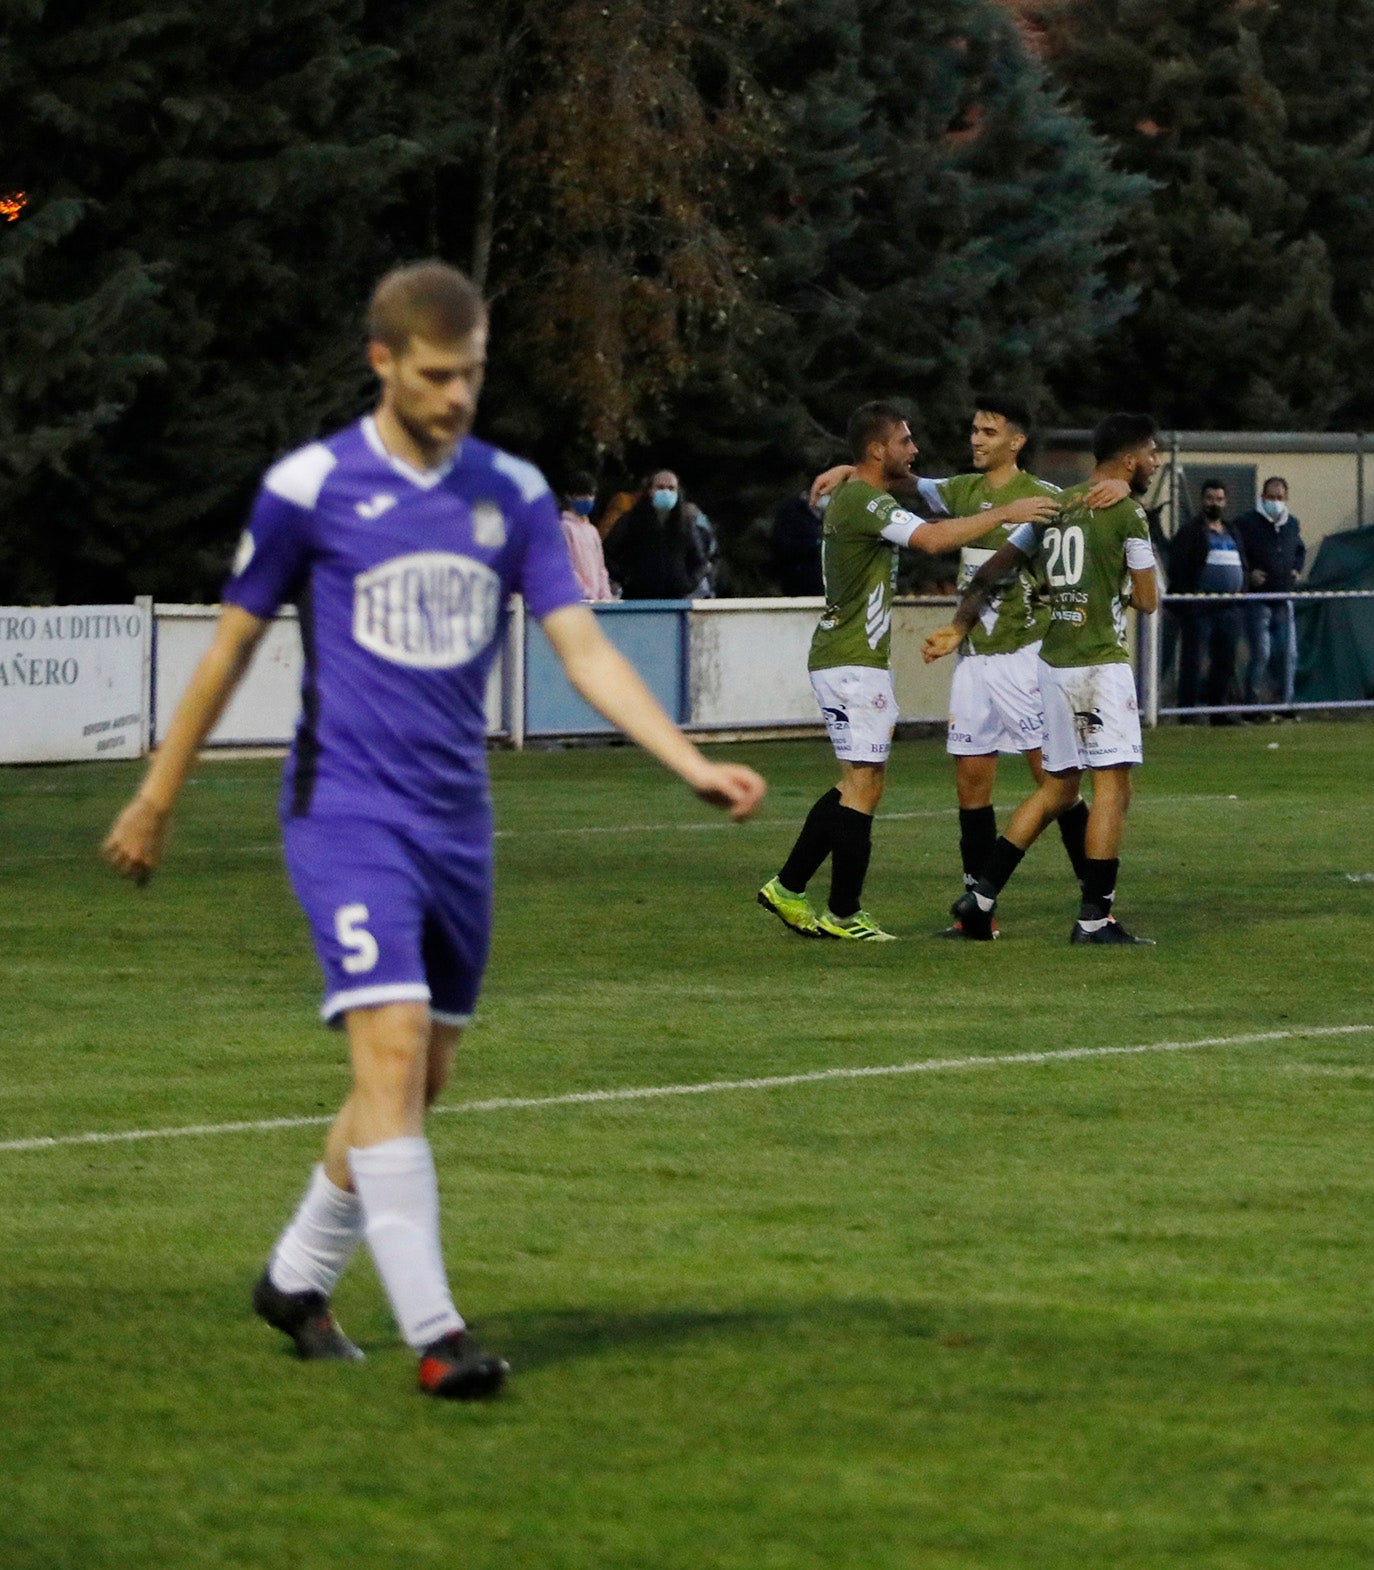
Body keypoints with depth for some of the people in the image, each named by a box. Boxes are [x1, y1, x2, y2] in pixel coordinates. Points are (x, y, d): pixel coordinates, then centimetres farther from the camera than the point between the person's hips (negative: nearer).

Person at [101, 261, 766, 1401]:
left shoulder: (512, 492, 5)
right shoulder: (310, 487, -5)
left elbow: (583, 647, 1)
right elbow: (233, 644, 5)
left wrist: (693, 764, -11)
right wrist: (159, 797, 11)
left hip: (458, 823, 5)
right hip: (348, 812, -5)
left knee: (420, 1079, 10)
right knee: (392, 1043, -19)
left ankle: (299, 1278, 30)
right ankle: (433, 1332, -21)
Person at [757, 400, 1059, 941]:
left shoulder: (855, 496, 14)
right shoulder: (863, 501, -18)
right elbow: (932, 538, -31)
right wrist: (1005, 513, -26)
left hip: (855, 660, 11)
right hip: (852, 663, -11)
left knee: (858, 784, 14)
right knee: (863, 786, -7)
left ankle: (787, 889, 17)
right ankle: (844, 913, -3)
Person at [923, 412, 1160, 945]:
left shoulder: (1055, 505, 13)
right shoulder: (1126, 512, -9)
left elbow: (992, 569, 16)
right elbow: (1147, 600, -4)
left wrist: (959, 627, 25)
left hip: (1053, 661, 8)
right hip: (1099, 663, -8)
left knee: (1058, 787, 17)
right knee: (1112, 785, -6)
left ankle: (982, 894, 14)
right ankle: (1094, 918, -10)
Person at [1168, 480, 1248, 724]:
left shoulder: (1232, 533, 20)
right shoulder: (1191, 531, -3)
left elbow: (1242, 566, 24)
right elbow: (1177, 567, -8)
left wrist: (1240, 597, 13)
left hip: (1228, 609, 7)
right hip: (1199, 609, -7)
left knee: (1225, 661, 9)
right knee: (1192, 661, -5)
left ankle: (1217, 710, 17)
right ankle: (1186, 711, -4)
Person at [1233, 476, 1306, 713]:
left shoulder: (1292, 524, 11)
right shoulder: (1246, 523, -7)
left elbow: (1300, 550, 29)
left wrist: (1296, 569, 11)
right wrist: (1249, 573, -15)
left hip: (1283, 600, 6)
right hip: (1257, 598, -6)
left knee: (1288, 653, 6)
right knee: (1261, 653, -9)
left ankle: (1285, 700, 15)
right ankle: (1252, 702, 1)